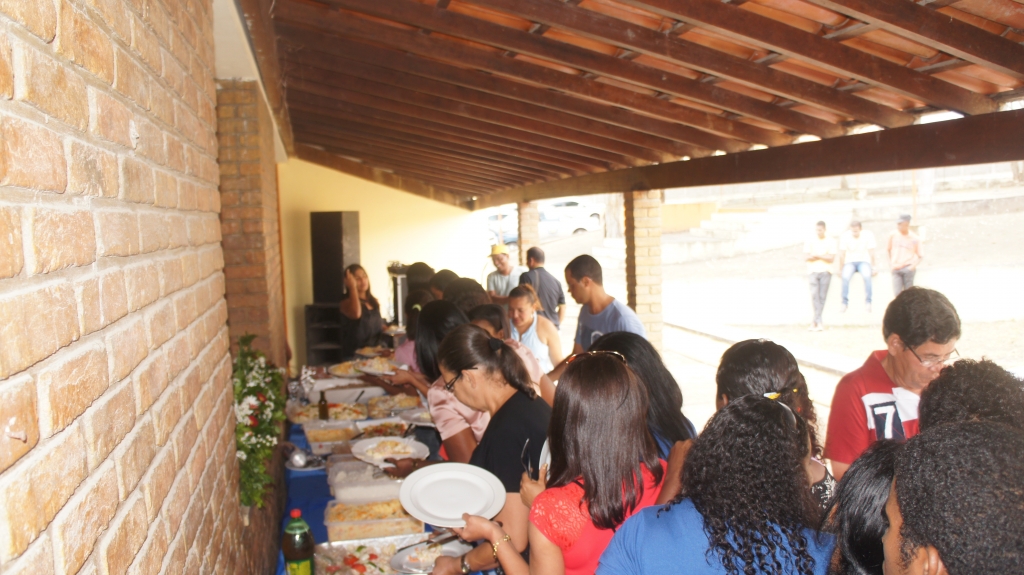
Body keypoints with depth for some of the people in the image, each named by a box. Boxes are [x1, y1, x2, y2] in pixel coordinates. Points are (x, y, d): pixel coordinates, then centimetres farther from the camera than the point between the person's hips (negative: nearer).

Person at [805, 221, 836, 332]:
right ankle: (819, 322, -20)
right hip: (813, 271, 0)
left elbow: (831, 259, -3)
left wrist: (817, 256, -10)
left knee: (822, 296, -4)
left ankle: (815, 321, 1)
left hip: (825, 271, 0)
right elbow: (808, 257, 0)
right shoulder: (810, 241, 6)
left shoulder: (830, 241, 4)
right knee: (815, 294, -16)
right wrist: (824, 257, -9)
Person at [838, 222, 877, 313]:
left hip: (864, 261, 0)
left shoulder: (868, 234, -7)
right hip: (850, 262, 0)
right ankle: (845, 302, -23)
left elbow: (871, 253, -2)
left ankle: (868, 302, -23)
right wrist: (841, 269, -4)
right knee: (845, 277, -32)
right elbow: (842, 254, -3)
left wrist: (873, 268, -3)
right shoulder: (845, 236, -8)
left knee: (867, 276, -33)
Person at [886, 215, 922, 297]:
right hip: (896, 269, 2)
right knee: (896, 294, -7)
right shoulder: (893, 235, 2)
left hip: (908, 269, -2)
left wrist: (913, 266, -11)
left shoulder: (915, 238, -4)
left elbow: (920, 256, 1)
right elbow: (888, 249, 16)